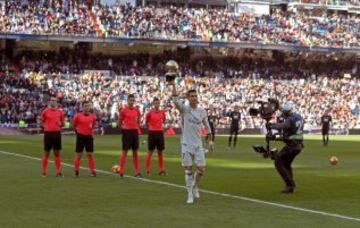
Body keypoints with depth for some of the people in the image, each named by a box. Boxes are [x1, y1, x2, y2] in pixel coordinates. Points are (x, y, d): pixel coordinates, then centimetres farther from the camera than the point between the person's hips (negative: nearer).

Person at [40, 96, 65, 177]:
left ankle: (58, 172, 10)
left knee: (57, 153, 5)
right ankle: (44, 172, 9)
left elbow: (62, 122, 13)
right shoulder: (45, 111, 0)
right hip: (48, 133, -2)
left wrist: (60, 124, -7)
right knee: (46, 152, 3)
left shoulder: (60, 111, 6)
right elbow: (41, 122, 9)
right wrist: (45, 127, -5)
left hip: (57, 133, 2)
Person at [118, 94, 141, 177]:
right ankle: (121, 172, 1)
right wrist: (124, 128, 2)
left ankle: (137, 172, 10)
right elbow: (119, 122, 3)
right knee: (124, 151, -4)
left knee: (135, 152, 7)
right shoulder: (123, 110, -6)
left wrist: (136, 127, 11)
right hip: (127, 132, -4)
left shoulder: (137, 110, 7)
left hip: (135, 132, 5)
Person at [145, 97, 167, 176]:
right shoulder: (150, 113, -6)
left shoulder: (162, 112, 5)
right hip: (152, 133, -4)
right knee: (150, 152, -1)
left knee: (160, 152, 6)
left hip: (160, 132, 4)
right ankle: (147, 170, 3)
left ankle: (161, 170, 10)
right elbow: (146, 122, 5)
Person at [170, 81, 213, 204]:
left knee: (201, 169, -2)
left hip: (198, 145, 3)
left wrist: (210, 140, 14)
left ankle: (195, 186, 26)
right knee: (188, 169, -1)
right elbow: (175, 101, -23)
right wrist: (173, 85, -34)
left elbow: (207, 126, 16)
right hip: (186, 144, -2)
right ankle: (190, 194, 9)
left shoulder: (202, 111, 5)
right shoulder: (184, 109, -4)